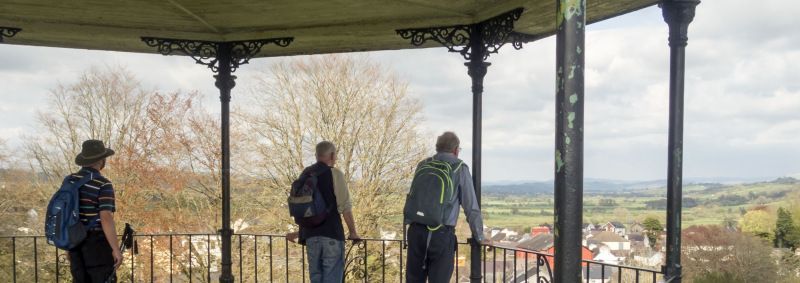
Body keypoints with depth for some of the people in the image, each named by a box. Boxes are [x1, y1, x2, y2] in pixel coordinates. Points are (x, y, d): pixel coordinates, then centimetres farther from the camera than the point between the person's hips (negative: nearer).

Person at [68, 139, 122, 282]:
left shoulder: (69, 181, 7)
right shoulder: (103, 184, -14)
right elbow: (106, 217, -22)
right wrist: (116, 249, -19)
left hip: (76, 243, 7)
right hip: (97, 244, -7)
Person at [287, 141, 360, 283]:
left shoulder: (305, 174, 11)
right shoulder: (335, 173, -7)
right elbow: (345, 206, -10)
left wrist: (300, 231, 30)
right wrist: (352, 232, -1)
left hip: (310, 234, 6)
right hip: (332, 234, -6)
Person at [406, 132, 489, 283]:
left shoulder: (423, 165, 13)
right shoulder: (460, 168, 2)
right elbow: (471, 206, 2)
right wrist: (479, 237, 13)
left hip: (416, 231, 4)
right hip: (441, 235, -4)